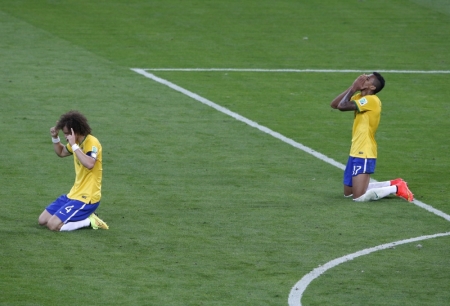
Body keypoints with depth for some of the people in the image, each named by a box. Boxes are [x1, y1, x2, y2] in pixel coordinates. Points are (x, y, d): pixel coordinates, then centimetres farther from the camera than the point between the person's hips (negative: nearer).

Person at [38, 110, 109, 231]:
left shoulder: (92, 143, -20)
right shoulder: (78, 142, 6)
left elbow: (89, 164, -40)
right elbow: (61, 152, 27)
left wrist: (74, 145, -34)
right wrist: (55, 137, 9)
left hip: (87, 198, -9)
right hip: (74, 194, 10)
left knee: (53, 225, -19)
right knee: (43, 220, 9)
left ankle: (88, 221, -3)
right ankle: (83, 218, 12)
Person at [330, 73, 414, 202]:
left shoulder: (371, 100, -19)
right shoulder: (359, 97, 10)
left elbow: (342, 106, -25)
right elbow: (334, 104, 7)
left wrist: (353, 88, -11)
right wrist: (353, 88, 1)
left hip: (364, 155, -10)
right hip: (356, 152, 10)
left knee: (359, 197, -13)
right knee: (348, 193, 17)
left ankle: (396, 188, -1)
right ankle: (392, 184, 21)